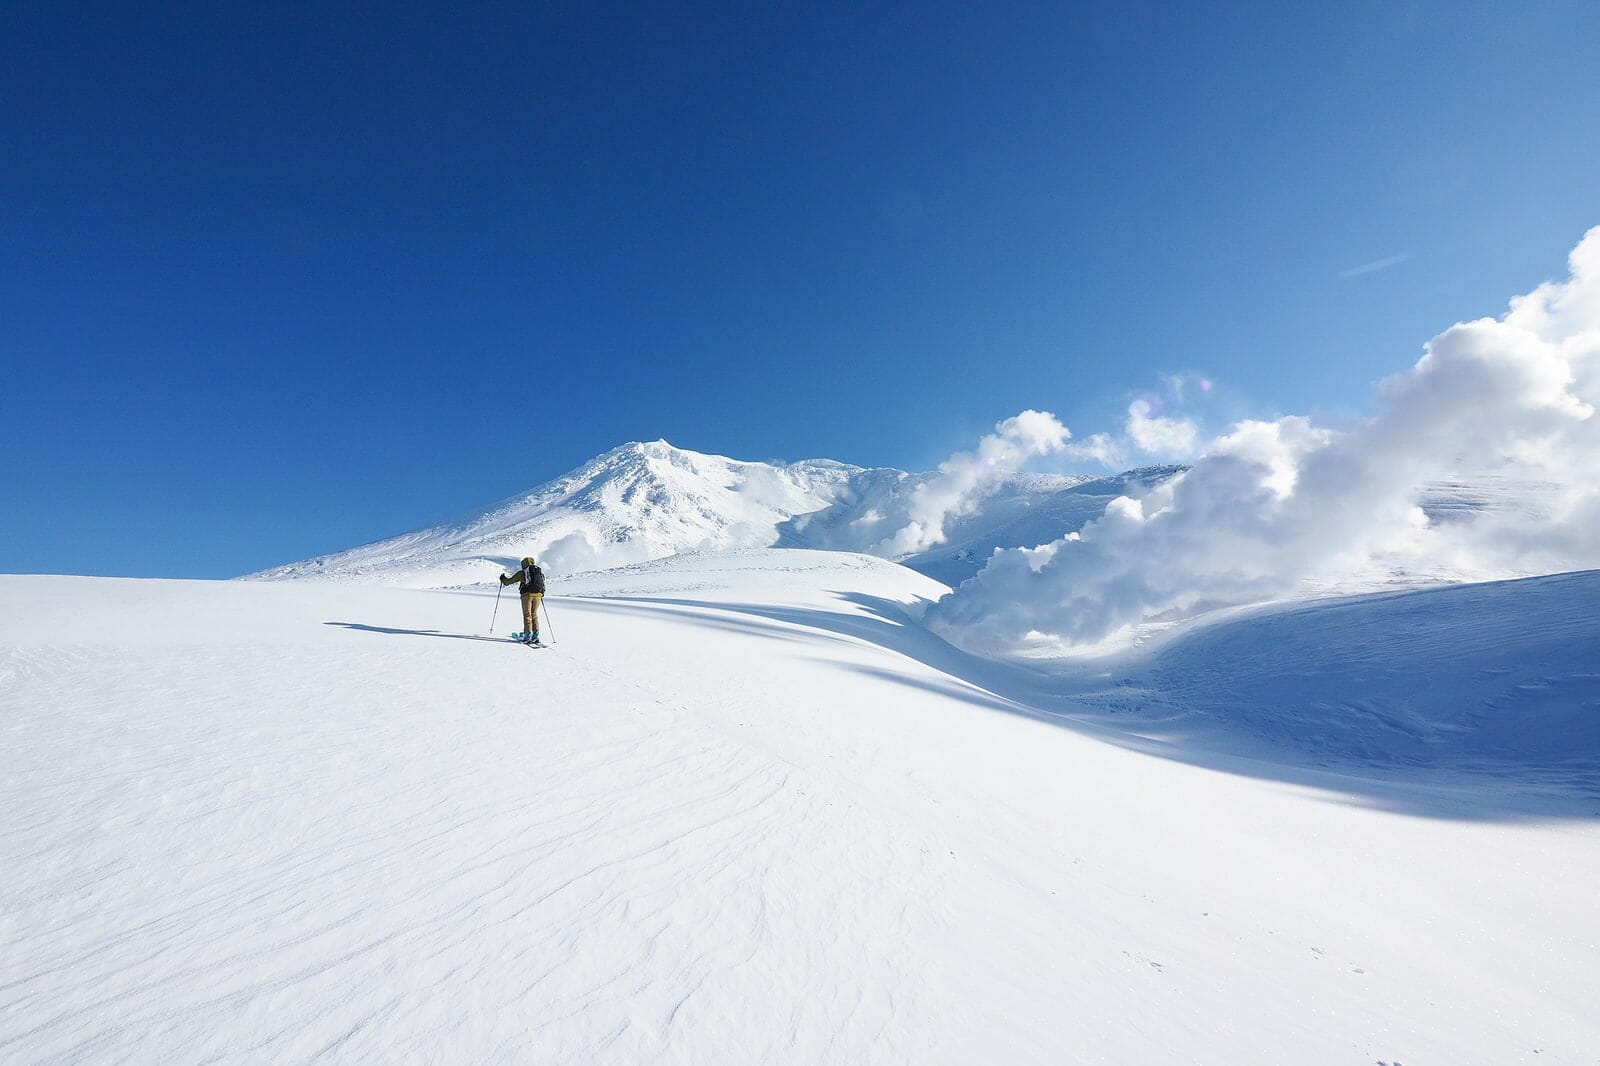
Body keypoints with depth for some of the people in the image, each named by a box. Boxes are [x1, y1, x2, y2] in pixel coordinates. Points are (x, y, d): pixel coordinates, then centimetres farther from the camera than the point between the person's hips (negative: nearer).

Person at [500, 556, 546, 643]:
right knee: (534, 614, 13)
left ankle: (528, 635, -3)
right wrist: (542, 594, 35)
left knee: (527, 615, 1)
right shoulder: (540, 572, 15)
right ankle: (535, 635, 10)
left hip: (527, 594, -4)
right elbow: (543, 585, 19)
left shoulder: (522, 573, 3)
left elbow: (510, 580, 10)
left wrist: (503, 578, 30)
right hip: (538, 595, 4)